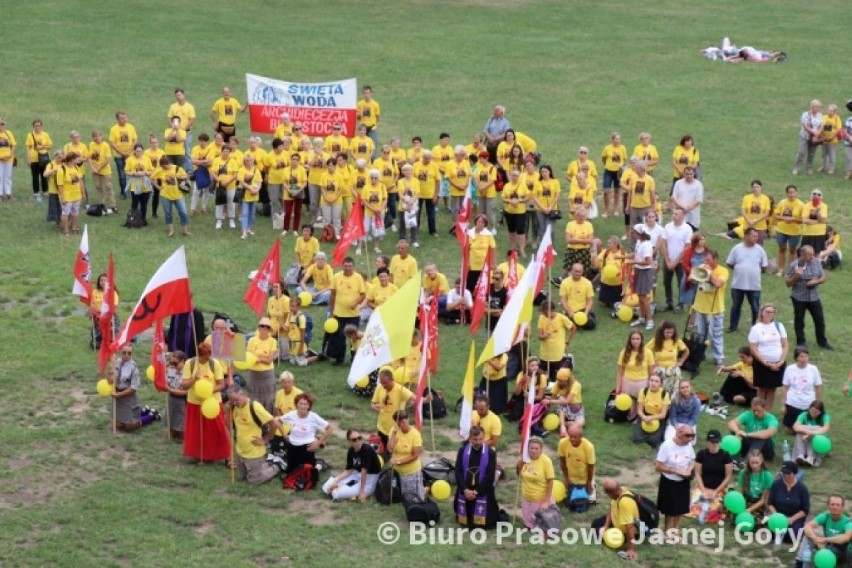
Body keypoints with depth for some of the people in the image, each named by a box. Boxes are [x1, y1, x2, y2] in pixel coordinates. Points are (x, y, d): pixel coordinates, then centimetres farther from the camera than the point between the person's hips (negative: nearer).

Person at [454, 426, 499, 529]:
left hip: (482, 492, -3)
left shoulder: (490, 453, -8)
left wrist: (476, 491, -13)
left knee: (482, 523, -2)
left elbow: (490, 476, -10)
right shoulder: (463, 451, -1)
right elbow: (458, 472, -3)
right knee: (465, 522, 12)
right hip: (465, 491, 3)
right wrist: (465, 489, -14)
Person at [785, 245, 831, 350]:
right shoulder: (794, 265, -12)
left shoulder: (816, 263, -2)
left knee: (820, 320, 7)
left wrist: (816, 281, -13)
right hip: (799, 298, -3)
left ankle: (822, 342, 22)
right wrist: (796, 276, -25)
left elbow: (823, 277, 7)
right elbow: (788, 283, -7)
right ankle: (801, 343, 22)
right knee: (799, 321, 8)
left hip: (814, 297, 3)